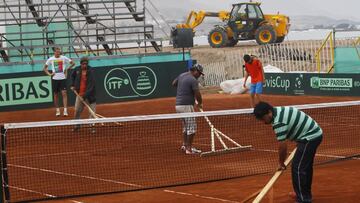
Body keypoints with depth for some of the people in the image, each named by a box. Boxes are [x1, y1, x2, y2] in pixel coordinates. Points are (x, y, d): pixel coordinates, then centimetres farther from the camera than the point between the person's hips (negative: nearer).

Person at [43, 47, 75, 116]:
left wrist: (67, 69, -2)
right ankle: (57, 110, 18)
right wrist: (49, 74, -1)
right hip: (55, 79, 2)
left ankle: (65, 110, -13)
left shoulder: (63, 58, 0)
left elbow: (73, 63, 7)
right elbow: (45, 68, 13)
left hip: (62, 78, -2)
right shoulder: (51, 59, 3)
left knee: (64, 93, -10)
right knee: (56, 94, 7)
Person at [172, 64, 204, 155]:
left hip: (178, 105, 9)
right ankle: (189, 149, -3)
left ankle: (184, 145, 23)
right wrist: (200, 103, -2)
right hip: (187, 106, -9)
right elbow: (197, 94, -18)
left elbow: (174, 83, 26)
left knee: (185, 127, 21)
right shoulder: (193, 80, -14)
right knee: (191, 128, -3)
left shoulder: (181, 75, 11)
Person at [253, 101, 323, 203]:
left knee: (297, 169, -10)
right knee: (306, 167, 22)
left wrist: (281, 163, -7)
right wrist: (299, 142, 25)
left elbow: (282, 146, -21)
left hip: (310, 137, -11)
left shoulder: (278, 122, -23)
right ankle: (305, 194, 34)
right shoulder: (279, 111, 7)